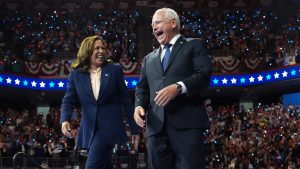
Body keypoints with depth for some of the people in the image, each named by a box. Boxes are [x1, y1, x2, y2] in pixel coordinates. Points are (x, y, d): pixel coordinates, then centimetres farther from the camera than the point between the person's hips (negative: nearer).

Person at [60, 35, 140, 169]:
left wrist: (134, 128, 4)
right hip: (89, 129, 3)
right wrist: (65, 120, -17)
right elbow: (68, 100, 3)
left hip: (109, 126, -3)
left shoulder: (115, 70, 3)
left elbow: (125, 101, 4)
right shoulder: (76, 73, 6)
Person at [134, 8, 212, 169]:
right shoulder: (149, 58, 28)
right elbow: (142, 88, 22)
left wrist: (179, 87, -19)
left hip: (187, 121, -5)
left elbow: (204, 75, -3)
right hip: (157, 125, 5)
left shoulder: (194, 45, 12)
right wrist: (139, 105, -1)